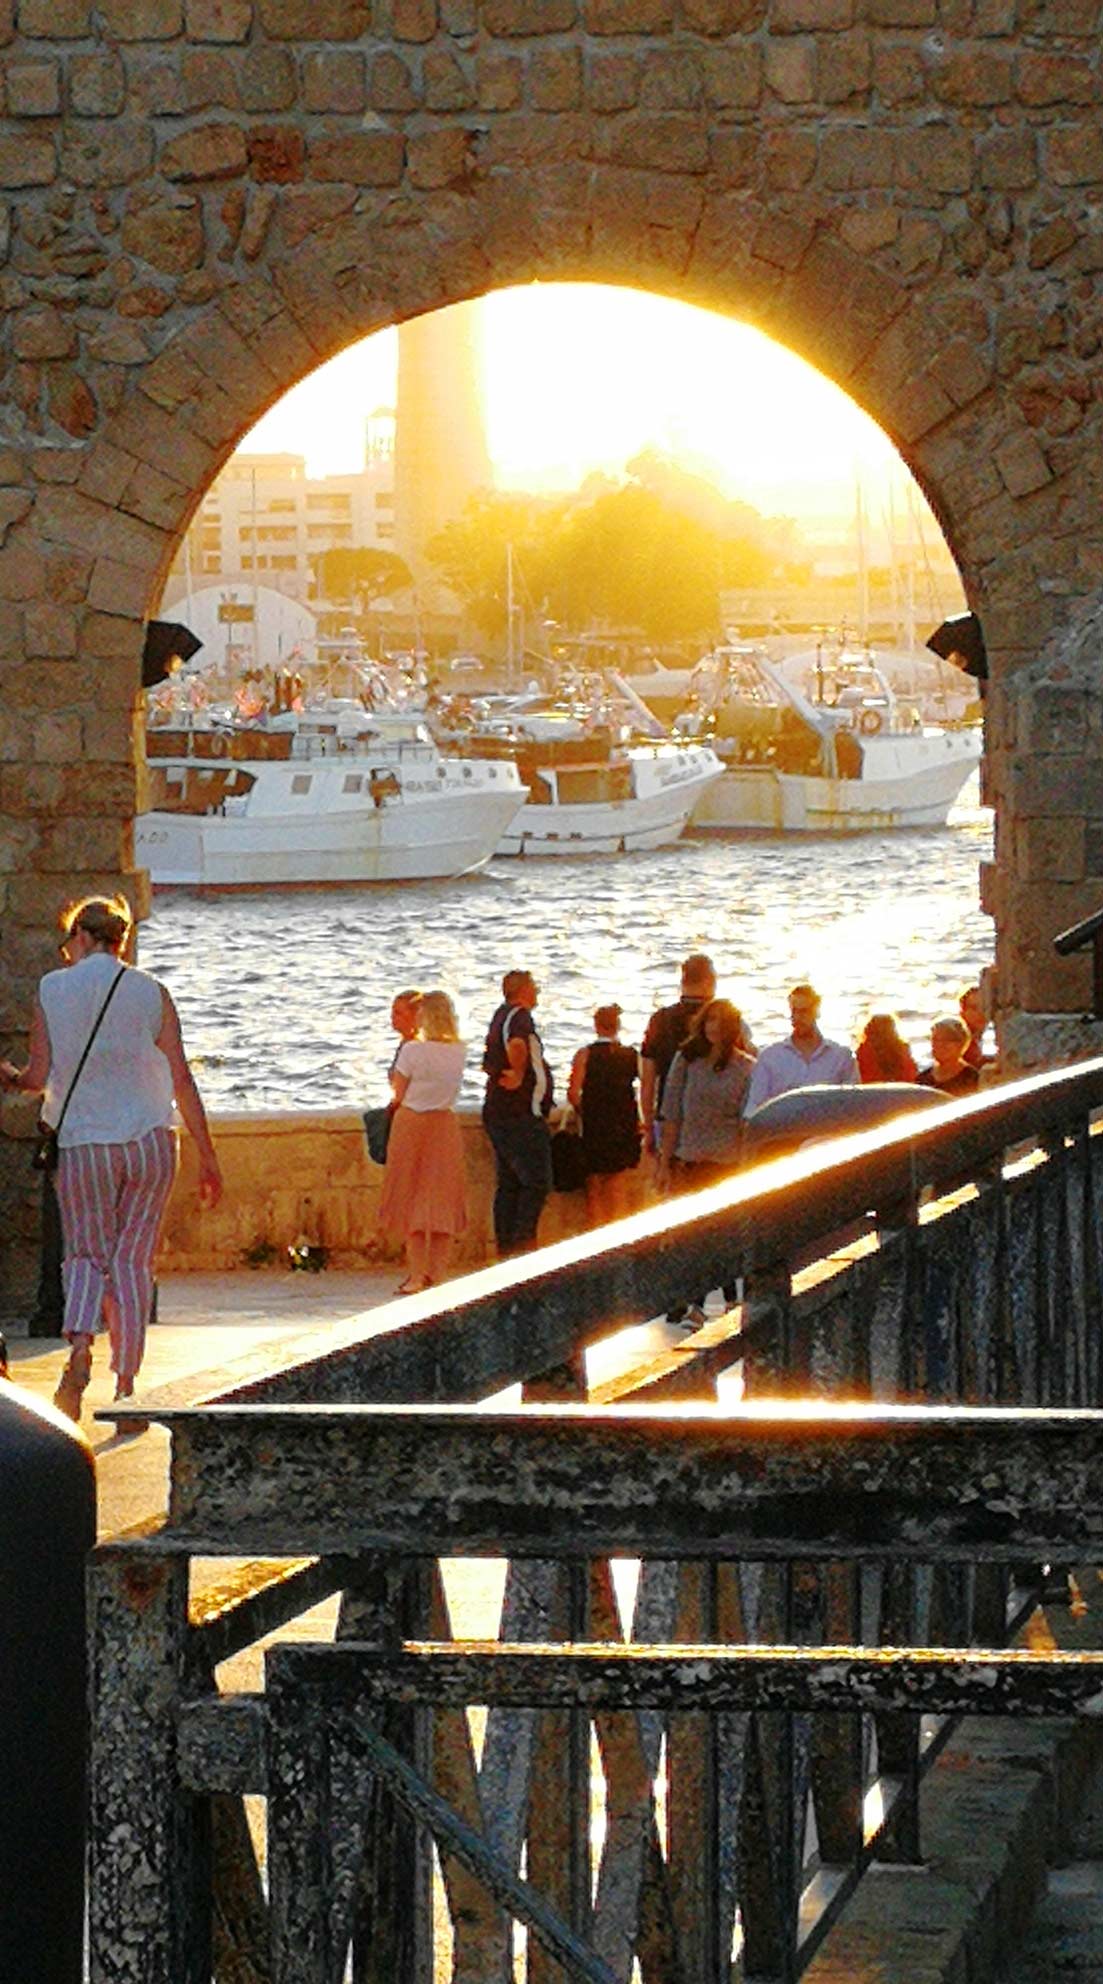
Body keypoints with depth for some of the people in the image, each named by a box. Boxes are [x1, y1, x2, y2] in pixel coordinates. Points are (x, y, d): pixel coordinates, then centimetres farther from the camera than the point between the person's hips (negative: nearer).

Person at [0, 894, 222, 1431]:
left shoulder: (52, 990, 0)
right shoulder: (151, 993, 3)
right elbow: (181, 1079, 1)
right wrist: (208, 1158, 5)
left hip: (82, 1142, -1)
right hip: (149, 1140, 1)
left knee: (86, 1254, 10)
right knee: (132, 1260, 7)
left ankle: (79, 1347, -19)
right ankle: (125, 1390, 5)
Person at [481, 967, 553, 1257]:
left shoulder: (501, 1016, 16)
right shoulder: (519, 1017, -15)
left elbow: (489, 1064, 24)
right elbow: (516, 1044, -37)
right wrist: (520, 1075, -22)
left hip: (498, 1111, 10)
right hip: (521, 1114, -10)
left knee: (508, 1182, 11)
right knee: (537, 1181, -8)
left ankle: (505, 1244, 12)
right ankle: (523, 1240, -12)